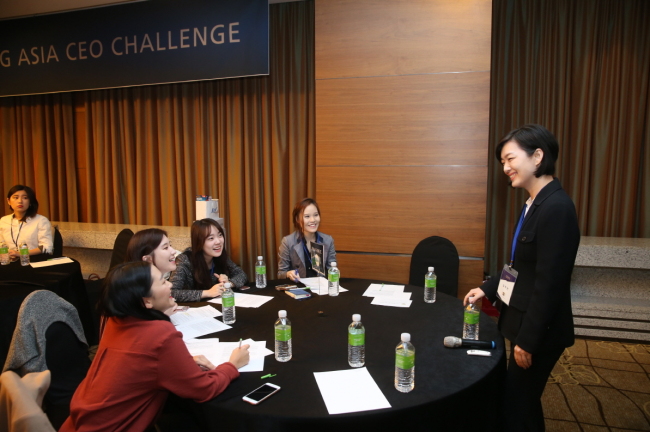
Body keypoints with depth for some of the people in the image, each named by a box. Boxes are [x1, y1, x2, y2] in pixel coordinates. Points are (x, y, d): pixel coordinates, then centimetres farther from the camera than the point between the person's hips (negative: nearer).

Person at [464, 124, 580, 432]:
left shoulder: (557, 207, -23)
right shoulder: (535, 203, 6)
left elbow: (550, 282, -24)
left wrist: (528, 340, -19)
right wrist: (488, 289, 10)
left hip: (539, 330, -9)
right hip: (525, 321, 9)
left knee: (517, 406, 9)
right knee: (524, 400, 23)